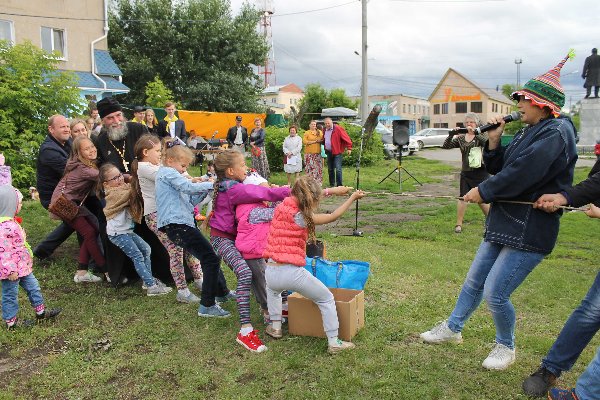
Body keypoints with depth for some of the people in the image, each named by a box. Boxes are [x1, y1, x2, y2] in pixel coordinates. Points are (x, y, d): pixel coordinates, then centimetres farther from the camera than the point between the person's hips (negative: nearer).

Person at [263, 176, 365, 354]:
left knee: (272, 288, 41)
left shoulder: (282, 207, 7)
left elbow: (304, 196, 23)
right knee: (327, 299, 16)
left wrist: (331, 191, 29)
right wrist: (353, 197, 11)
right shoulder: (301, 217, -10)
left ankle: (275, 327, 41)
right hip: (293, 273, -5)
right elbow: (332, 217, 2)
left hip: (271, 272, 6)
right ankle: (334, 343, 17)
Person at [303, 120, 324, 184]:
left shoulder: (320, 132, 14)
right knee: (310, 167, -7)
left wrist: (320, 141, -11)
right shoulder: (307, 133, 5)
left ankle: (318, 181, 7)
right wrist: (314, 141, -9)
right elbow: (304, 141, -8)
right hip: (309, 153, -3)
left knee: (318, 167, 1)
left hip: (318, 153, 3)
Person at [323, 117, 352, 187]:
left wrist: (349, 148, -15)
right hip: (328, 152, 7)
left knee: (338, 169, -11)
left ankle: (339, 185, -8)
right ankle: (332, 184, 22)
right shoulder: (325, 130, 12)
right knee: (330, 169, 12)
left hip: (337, 152, -7)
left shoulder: (338, 129, -9)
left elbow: (346, 138, -12)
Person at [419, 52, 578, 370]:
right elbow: (499, 168, 12)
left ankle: (506, 346, 22)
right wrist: (494, 141, -3)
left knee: (495, 293, -5)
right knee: (474, 281, 18)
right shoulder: (528, 132, 13)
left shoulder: (556, 132, -16)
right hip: (503, 224, 9)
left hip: (529, 231, -9)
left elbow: (520, 174, -26)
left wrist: (483, 192, -15)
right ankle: (452, 328, 35)